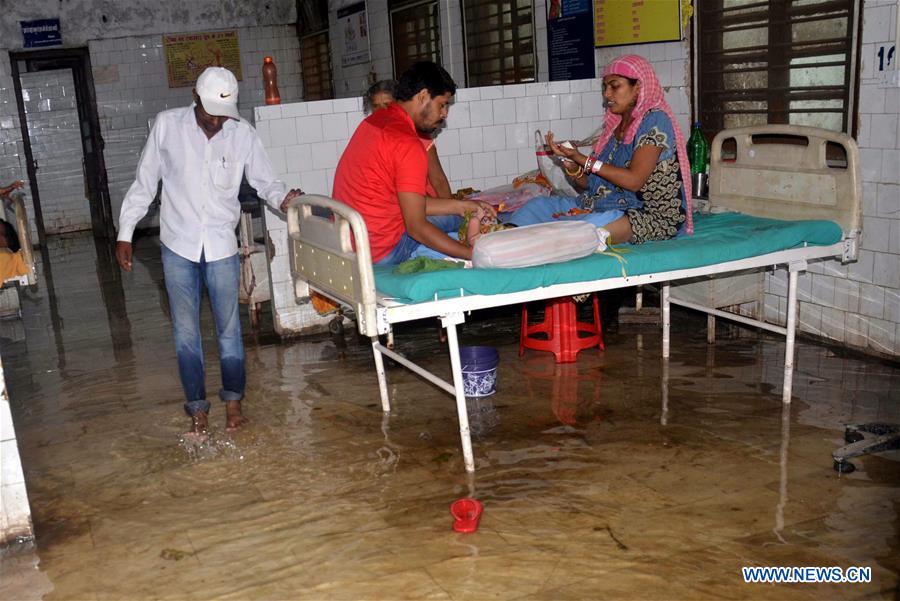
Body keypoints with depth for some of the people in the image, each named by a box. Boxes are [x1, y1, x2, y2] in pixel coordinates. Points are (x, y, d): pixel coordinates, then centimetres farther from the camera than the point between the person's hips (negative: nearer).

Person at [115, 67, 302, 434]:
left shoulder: (242, 133, -5)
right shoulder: (167, 125, -6)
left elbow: (264, 181, 0)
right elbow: (144, 183, 1)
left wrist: (282, 199, -24)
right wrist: (125, 233, 0)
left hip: (221, 246, 0)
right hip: (178, 246, 0)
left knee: (228, 327, 7)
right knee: (185, 331, 7)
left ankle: (233, 399, 24)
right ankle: (197, 406, 20)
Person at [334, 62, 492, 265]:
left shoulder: (375, 120, 9)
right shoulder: (408, 144, -21)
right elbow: (417, 227, -21)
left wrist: (460, 206, 8)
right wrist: (474, 255, -17)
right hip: (381, 252, -9)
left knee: (454, 217, 21)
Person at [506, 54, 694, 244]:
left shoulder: (655, 120, -7)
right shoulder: (615, 125, 16)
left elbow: (634, 180, -18)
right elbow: (593, 184, 13)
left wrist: (583, 159, -15)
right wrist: (573, 167, -8)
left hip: (647, 214, -8)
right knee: (538, 205, -6)